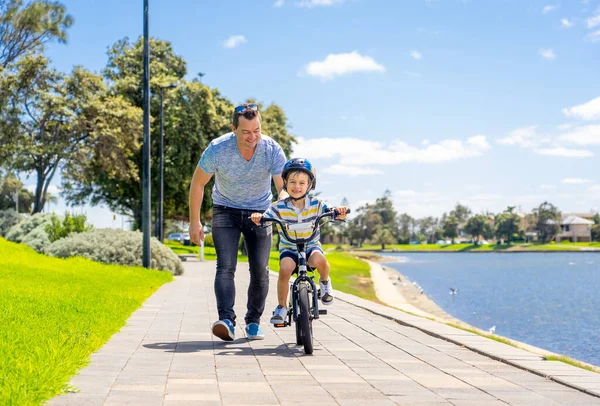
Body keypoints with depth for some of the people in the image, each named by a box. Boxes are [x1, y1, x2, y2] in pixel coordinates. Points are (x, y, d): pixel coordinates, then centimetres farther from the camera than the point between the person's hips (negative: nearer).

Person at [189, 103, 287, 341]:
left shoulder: (272, 150, -22)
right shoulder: (218, 149, -23)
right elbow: (198, 183, -8)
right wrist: (194, 222, -6)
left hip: (259, 212, 1)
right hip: (226, 211, -1)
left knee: (260, 270, -4)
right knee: (225, 267, -18)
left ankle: (253, 322, 12)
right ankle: (226, 320, -25)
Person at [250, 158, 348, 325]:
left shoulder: (315, 204, -8)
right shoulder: (279, 206, -10)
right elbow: (265, 218, -16)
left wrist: (339, 212, -37)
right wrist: (257, 217, -40)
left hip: (311, 245, 0)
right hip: (288, 247, 0)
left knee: (319, 260, -34)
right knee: (285, 269, -29)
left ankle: (325, 281, 2)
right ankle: (282, 307, -8)